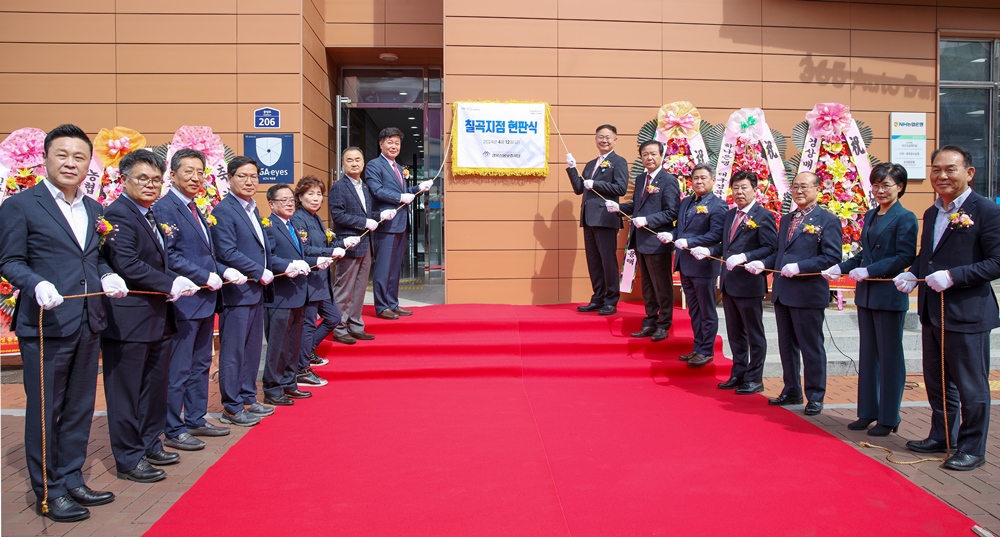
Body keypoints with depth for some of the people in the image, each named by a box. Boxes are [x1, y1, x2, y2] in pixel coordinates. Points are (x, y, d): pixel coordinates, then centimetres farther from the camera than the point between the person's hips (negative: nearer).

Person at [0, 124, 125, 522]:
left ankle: (72, 480, 29)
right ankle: (48, 492, 18)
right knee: (44, 411, 4)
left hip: (88, 324, 6)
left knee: (80, 408, 15)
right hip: (45, 325, -6)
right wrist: (37, 284, -24)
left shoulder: (94, 210, 13)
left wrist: (107, 276, -1)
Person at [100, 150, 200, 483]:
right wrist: (170, 284, -20)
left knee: (155, 385, 18)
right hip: (128, 319, -10)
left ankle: (149, 445, 32)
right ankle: (128, 459, 12)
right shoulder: (118, 215, -14)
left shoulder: (151, 216, 15)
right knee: (127, 390, 2)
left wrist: (176, 282, -1)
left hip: (157, 316, 10)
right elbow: (126, 265, -23)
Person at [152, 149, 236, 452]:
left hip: (205, 300, 9)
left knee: (201, 365, 16)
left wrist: (224, 271, 4)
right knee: (178, 369, 0)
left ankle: (196, 420, 27)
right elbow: (169, 256, -20)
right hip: (184, 301, -9)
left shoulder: (195, 210, 16)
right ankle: (173, 431, 11)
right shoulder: (165, 208, -12)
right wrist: (206, 277, -18)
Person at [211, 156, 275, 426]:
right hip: (237, 292, -9)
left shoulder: (252, 209, 15)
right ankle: (231, 407, 10)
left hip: (257, 291, 9)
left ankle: (248, 399, 26)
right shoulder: (224, 211, -12)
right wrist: (260, 272, -14)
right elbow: (228, 253, -18)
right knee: (233, 351, 0)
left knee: (252, 349, 15)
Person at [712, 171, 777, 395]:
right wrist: (709, 251, 0)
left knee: (754, 334, 5)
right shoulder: (729, 215, 14)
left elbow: (770, 248, -16)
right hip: (728, 282, 8)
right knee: (734, 333, 16)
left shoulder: (763, 216, -9)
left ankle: (754, 379, 14)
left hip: (749, 282, -7)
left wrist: (744, 257, -26)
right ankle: (738, 374, 27)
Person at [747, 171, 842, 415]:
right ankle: (791, 391, 26)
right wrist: (763, 263, -1)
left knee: (811, 347, 3)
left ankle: (815, 397, 15)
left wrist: (799, 266, -23)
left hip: (808, 294, -7)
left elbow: (832, 257, -15)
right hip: (782, 292, 7)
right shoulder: (786, 219, 16)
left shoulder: (827, 220, -7)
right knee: (786, 346, 14)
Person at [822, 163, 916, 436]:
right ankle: (868, 412, 23)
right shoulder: (870, 216, 13)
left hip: (889, 296, -8)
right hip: (866, 295, 8)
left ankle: (888, 418, 13)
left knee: (889, 357, 2)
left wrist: (868, 271, -21)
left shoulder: (905, 218, -10)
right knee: (868, 354, 13)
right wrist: (841, 268, 5)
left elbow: (906, 257, -17)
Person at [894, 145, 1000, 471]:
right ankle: (942, 437, 33)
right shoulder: (931, 214, 13)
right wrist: (913, 274, 2)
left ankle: (972, 449, 18)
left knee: (971, 386, 5)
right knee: (937, 382, 18)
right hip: (932, 312, 8)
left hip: (967, 313, -8)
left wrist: (952, 276, -24)